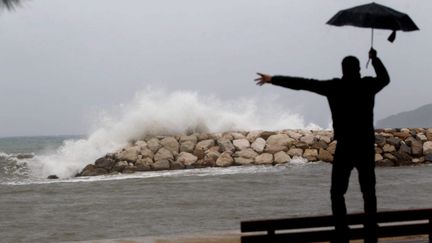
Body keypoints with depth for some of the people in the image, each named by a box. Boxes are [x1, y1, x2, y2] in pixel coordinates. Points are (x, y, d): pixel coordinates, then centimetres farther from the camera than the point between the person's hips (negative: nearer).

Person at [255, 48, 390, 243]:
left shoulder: (334, 87, -3)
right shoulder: (368, 84, 3)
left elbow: (302, 83, -1)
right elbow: (385, 78, 27)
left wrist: (272, 79, 5)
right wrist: (374, 58, 39)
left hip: (345, 147, -3)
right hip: (366, 147, 3)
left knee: (337, 193, 4)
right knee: (369, 193, 10)